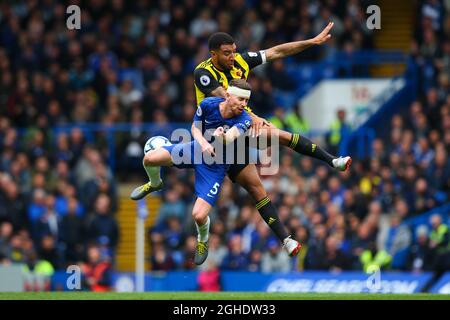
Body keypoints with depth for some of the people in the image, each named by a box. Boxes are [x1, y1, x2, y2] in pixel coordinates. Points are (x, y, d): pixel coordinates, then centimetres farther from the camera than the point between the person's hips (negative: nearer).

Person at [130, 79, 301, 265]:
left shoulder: (244, 120, -24)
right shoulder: (208, 105, -18)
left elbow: (231, 136, -41)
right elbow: (195, 127, -4)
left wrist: (223, 137, -63)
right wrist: (203, 143, -23)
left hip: (216, 166, -3)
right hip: (197, 150, 3)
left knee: (199, 215, -17)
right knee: (150, 159, -16)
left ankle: (203, 241, 22)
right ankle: (155, 184, 23)